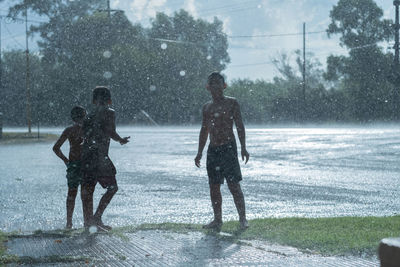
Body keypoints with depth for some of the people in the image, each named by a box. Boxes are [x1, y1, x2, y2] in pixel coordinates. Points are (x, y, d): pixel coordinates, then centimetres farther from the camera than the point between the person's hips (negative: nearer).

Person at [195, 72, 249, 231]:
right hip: (212, 150, 5)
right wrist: (199, 153, 19)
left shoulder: (231, 103, 0)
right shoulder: (207, 107, 15)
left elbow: (239, 126, -2)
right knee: (214, 186, 5)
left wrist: (243, 148, -11)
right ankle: (217, 220, 13)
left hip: (228, 148, -5)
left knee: (234, 185, -10)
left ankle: (242, 219, -6)